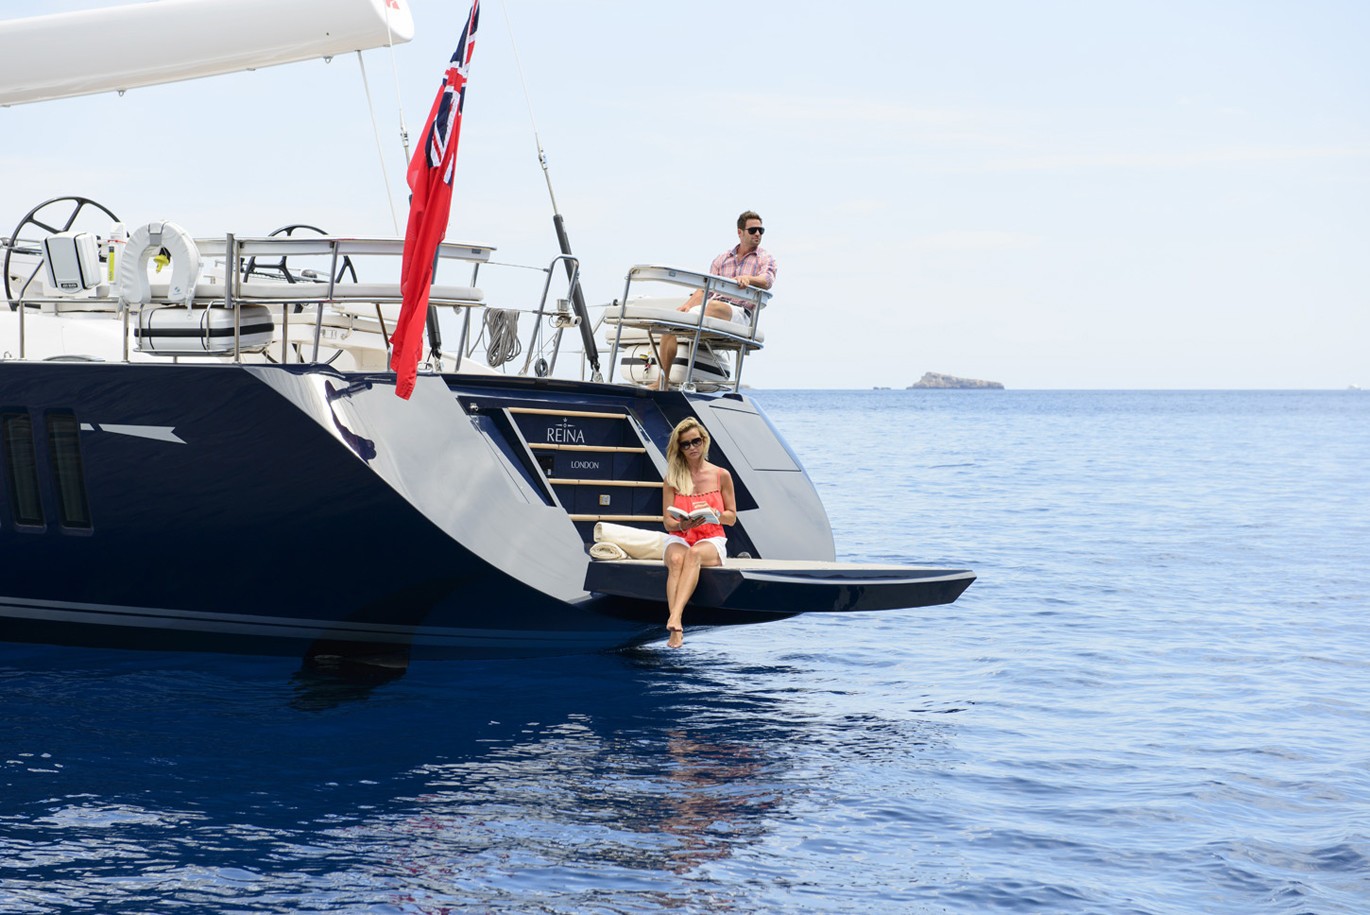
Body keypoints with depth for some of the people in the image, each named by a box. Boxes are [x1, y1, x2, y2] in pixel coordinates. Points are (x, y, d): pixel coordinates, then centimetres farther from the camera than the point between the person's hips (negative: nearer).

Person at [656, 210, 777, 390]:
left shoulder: (765, 258, 10)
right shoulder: (722, 259, 23)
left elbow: (766, 281, -12)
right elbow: (705, 288, 16)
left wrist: (748, 279, -35)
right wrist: (688, 304, -4)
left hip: (741, 312, -5)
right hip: (715, 303, 5)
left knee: (713, 306, -39)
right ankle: (663, 381, -21)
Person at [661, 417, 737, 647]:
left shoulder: (721, 476, 6)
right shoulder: (672, 479, 6)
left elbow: (732, 517, 10)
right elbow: (667, 522, 5)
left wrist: (712, 513, -12)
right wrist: (684, 524, -18)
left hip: (712, 541, -1)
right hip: (679, 538, 1)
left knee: (695, 554, -38)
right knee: (676, 559, -37)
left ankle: (674, 617, -57)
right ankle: (676, 628, -52)